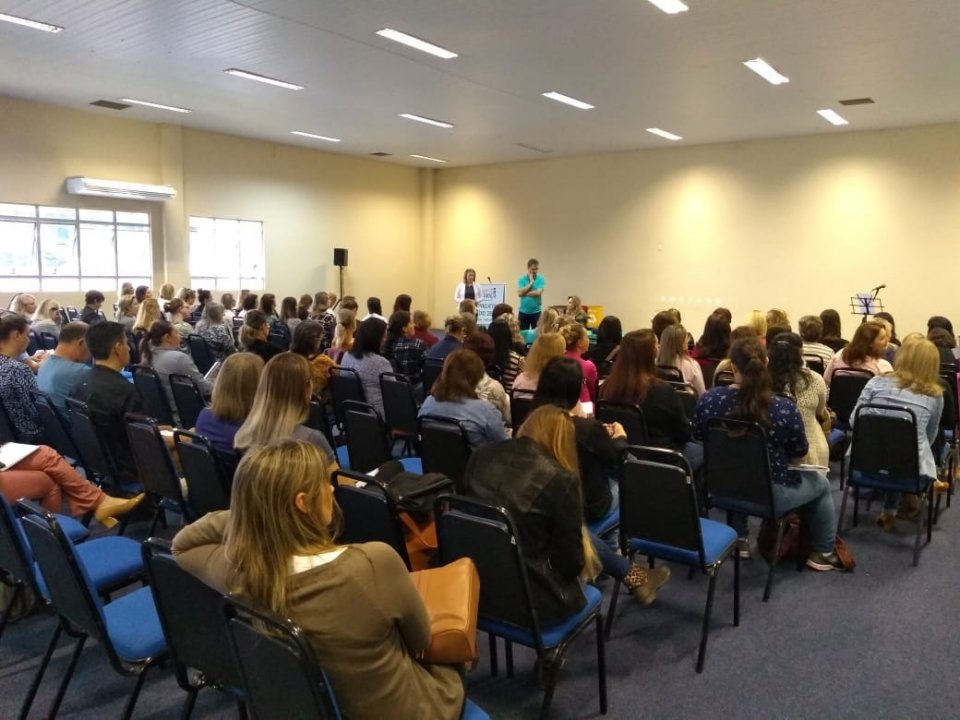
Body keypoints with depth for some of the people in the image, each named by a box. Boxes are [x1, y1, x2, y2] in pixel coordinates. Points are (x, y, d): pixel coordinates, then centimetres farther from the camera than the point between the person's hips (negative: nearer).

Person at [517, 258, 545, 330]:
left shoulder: (541, 279, -1)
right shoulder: (522, 279, 2)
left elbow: (538, 293, -15)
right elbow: (520, 293, -12)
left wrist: (525, 293, -9)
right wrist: (531, 282, -10)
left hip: (536, 312, -1)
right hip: (523, 312, 1)